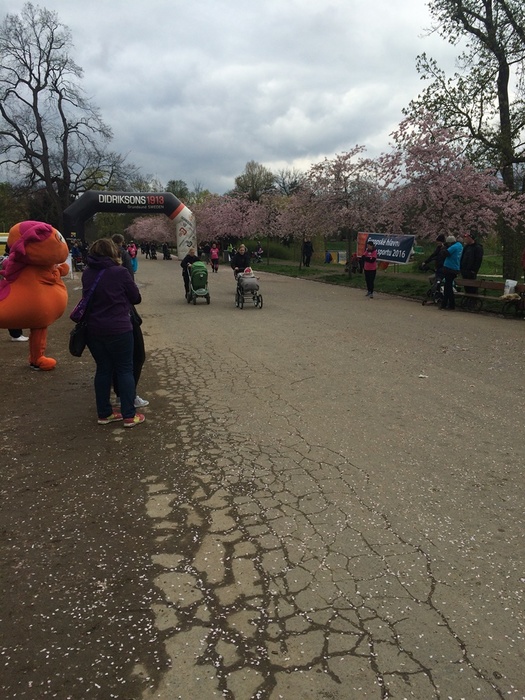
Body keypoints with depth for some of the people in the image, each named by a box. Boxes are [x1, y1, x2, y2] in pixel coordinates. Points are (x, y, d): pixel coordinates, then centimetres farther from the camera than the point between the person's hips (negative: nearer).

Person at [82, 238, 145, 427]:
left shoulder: (87, 274, 4)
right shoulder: (120, 272, -11)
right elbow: (136, 297, -1)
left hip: (94, 329, 5)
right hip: (118, 329, -5)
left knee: (103, 369, 14)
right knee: (125, 370, 5)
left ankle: (104, 413, 21)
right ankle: (129, 415, 7)